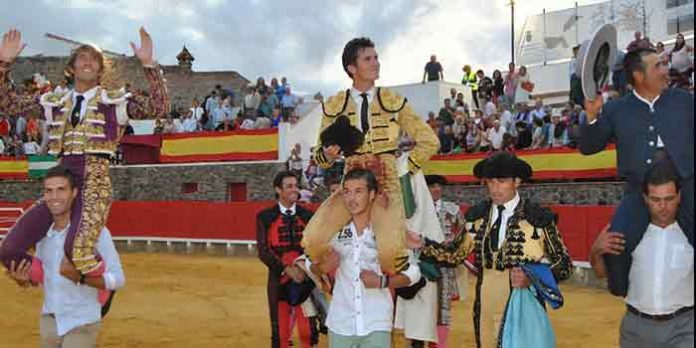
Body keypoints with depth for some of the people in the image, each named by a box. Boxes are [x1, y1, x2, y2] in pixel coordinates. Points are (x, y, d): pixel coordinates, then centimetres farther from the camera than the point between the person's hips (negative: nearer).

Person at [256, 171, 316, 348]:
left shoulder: (307, 216, 7)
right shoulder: (265, 217, 0)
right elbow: (263, 252, -6)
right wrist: (287, 270, -17)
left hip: (306, 279, 1)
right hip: (279, 279, -1)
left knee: (308, 331, 1)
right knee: (280, 332, 8)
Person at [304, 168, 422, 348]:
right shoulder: (335, 230, -1)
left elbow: (412, 273, -2)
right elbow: (310, 265, 9)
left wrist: (383, 282, -16)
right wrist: (322, 267, -12)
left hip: (376, 324, -2)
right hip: (340, 324, 3)